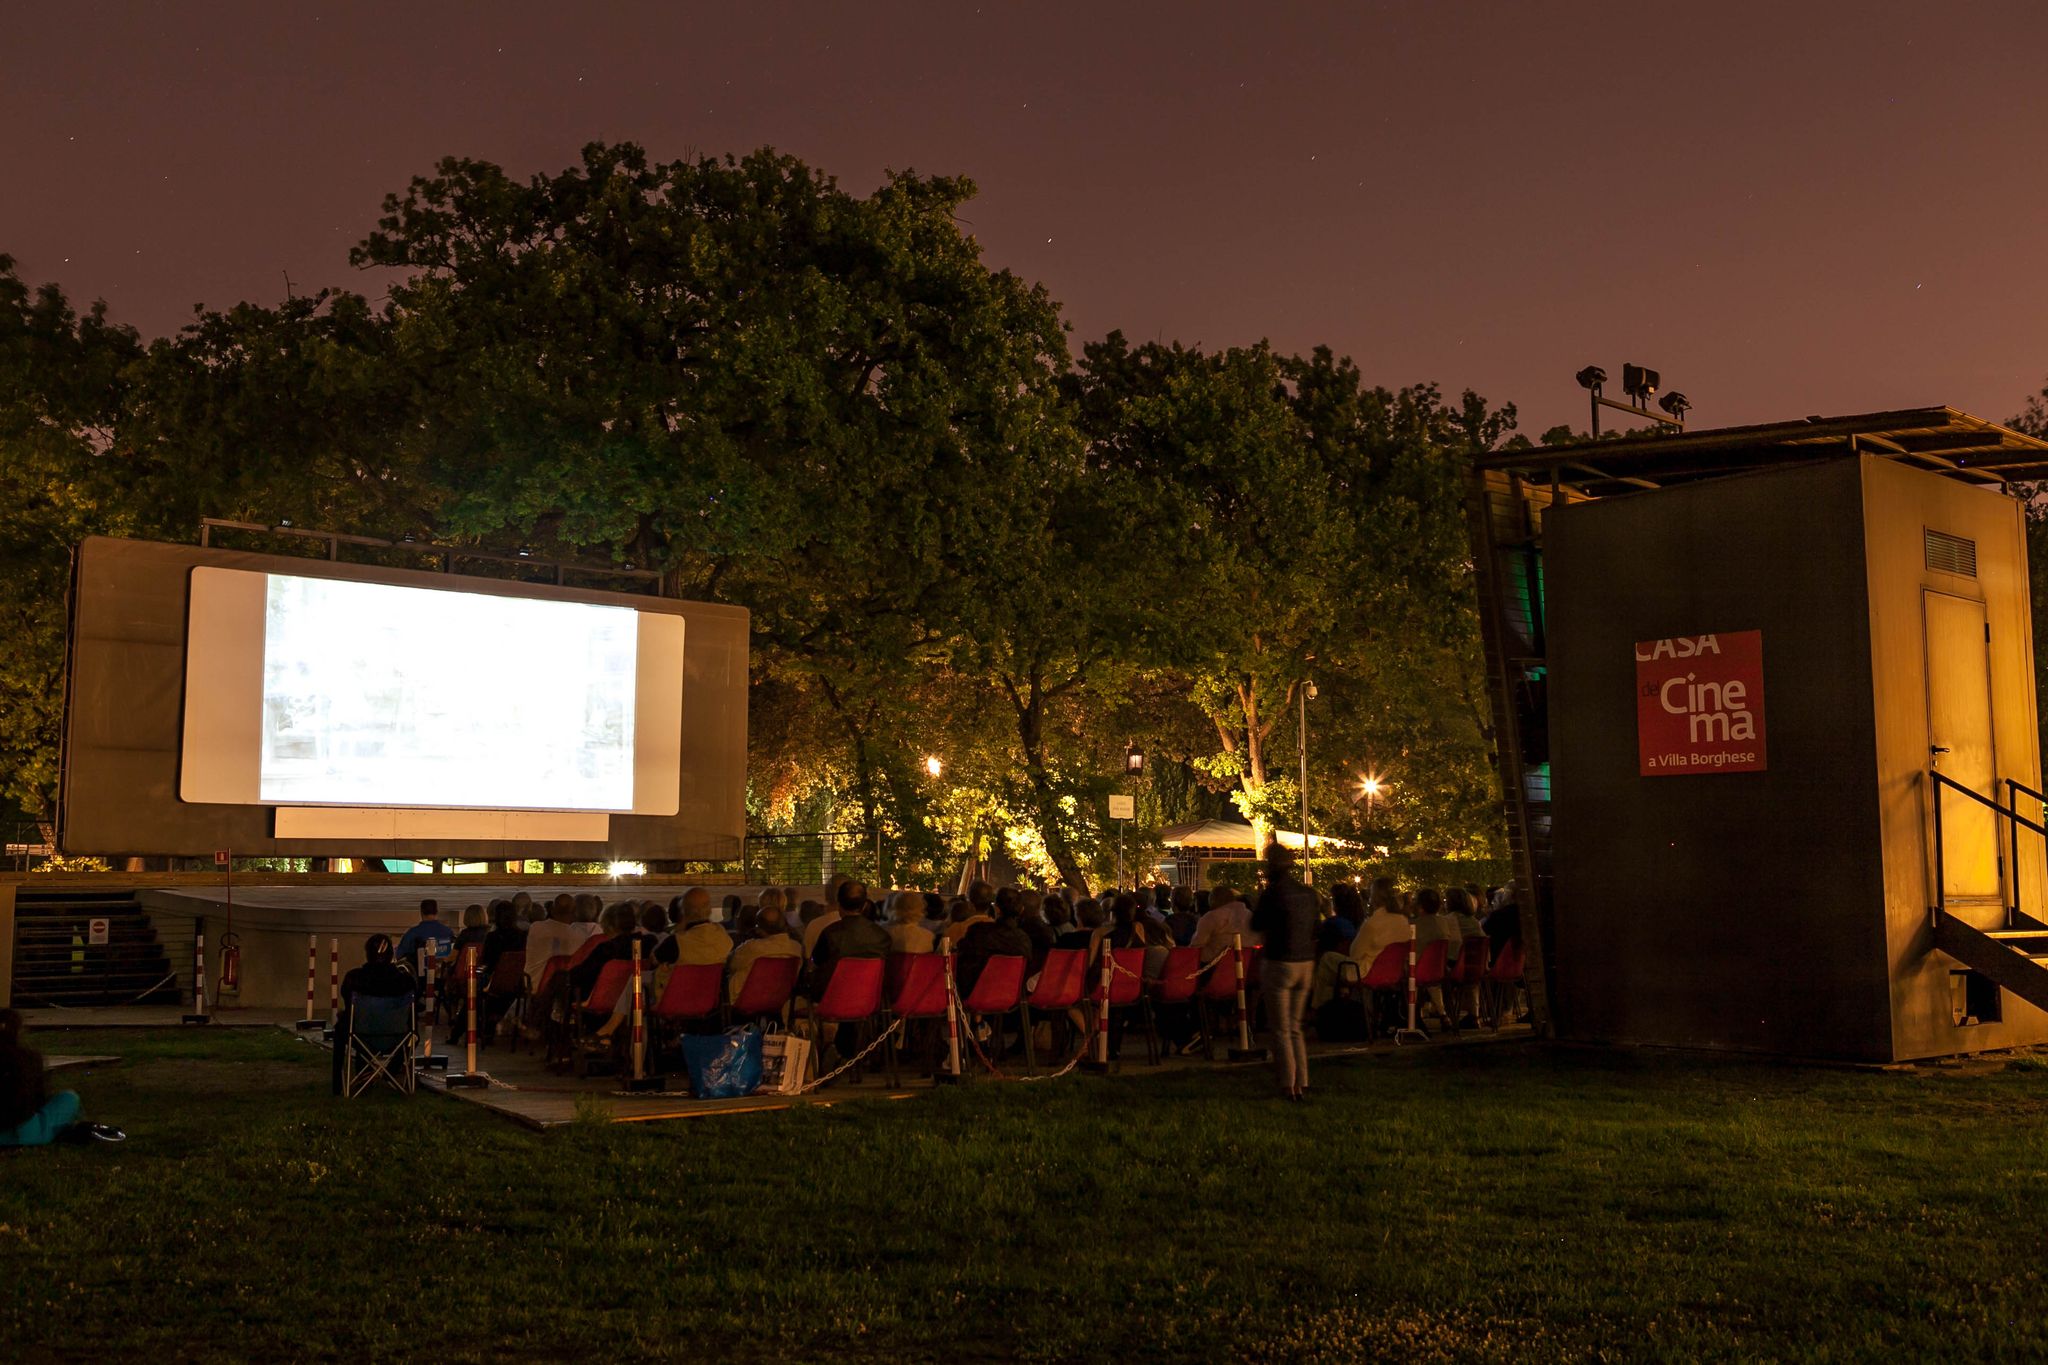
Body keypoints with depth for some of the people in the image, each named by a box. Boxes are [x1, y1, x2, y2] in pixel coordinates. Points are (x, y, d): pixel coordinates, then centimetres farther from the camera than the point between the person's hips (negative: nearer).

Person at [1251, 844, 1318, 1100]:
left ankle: (1288, 1086, 3)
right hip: (1305, 964, 6)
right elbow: (1313, 932, 13)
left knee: (1281, 1030, 3)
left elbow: (1256, 924, -4)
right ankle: (1302, 1084, 13)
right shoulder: (1308, 894, 5)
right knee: (1295, 1027, 15)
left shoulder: (1272, 893, -14)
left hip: (1279, 964, -6)